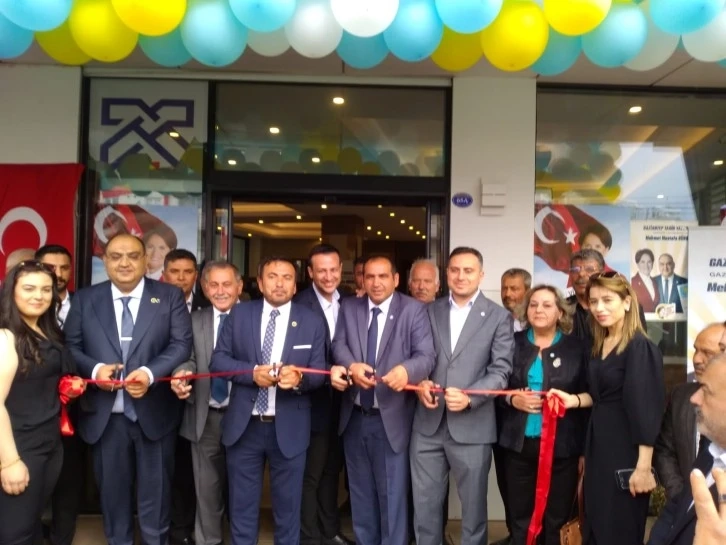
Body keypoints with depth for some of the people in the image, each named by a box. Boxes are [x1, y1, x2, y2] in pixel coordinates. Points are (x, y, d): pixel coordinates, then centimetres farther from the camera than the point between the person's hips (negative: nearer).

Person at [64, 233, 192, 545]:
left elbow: (182, 344, -7)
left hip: (154, 413, -1)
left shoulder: (170, 296, 0)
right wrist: (94, 368, -15)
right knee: (112, 490, 16)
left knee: (155, 491, 13)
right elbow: (70, 346, 4)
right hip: (105, 416, 2)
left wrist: (150, 372, -21)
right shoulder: (84, 299, 5)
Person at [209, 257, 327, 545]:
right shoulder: (239, 314, 1)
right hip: (244, 425, 1)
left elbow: (319, 371, -3)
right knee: (242, 503, 15)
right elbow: (218, 360, -2)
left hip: (289, 428, 0)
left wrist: (299, 377, -25)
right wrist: (252, 372, -18)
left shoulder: (313, 321, 0)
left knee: (288, 504, 15)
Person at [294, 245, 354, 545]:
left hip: (341, 402, 6)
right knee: (310, 475, 8)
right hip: (314, 403, -6)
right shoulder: (299, 305, -15)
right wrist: (329, 373, -32)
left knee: (332, 470, 21)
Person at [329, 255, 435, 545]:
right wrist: (352, 366, -28)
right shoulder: (349, 307, 6)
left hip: (391, 418, -4)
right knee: (360, 492, 20)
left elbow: (426, 356, -16)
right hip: (354, 417, 4)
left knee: (392, 494, 6)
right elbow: (339, 345, -5)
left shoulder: (414, 310, -6)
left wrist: (405, 370, -39)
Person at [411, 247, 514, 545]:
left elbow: (501, 371, -6)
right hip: (428, 424, 3)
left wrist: (469, 398, -20)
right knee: (424, 504, 12)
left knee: (473, 505, 12)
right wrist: (419, 382, -11)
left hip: (472, 426, -2)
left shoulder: (499, 317, 1)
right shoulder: (430, 311, 10)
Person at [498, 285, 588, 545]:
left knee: (557, 522, 10)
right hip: (520, 444, 1)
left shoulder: (577, 347, 1)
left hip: (562, 446, -1)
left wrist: (585, 450, -1)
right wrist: (513, 399, -12)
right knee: (520, 521, 11)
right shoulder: (513, 343, 5)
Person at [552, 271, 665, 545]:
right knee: (594, 523, 17)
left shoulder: (641, 348, -16)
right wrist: (574, 399, -1)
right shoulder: (598, 345, 9)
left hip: (626, 445, -8)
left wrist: (644, 466, -21)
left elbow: (647, 409, -19)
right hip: (598, 442, 8)